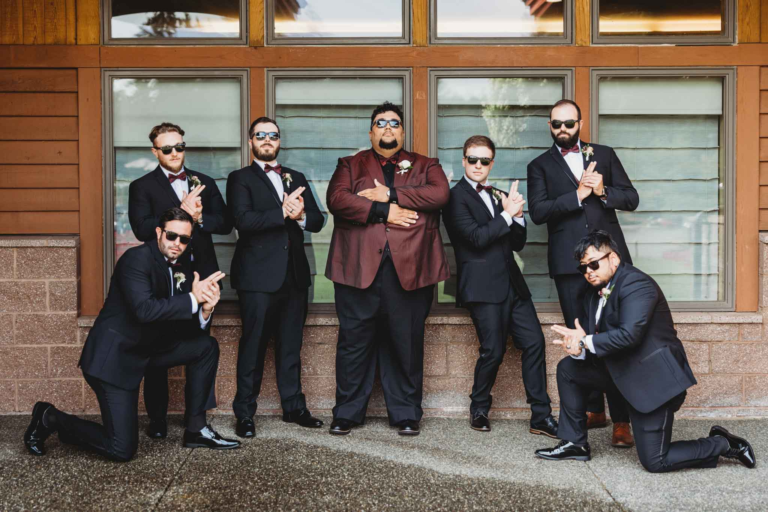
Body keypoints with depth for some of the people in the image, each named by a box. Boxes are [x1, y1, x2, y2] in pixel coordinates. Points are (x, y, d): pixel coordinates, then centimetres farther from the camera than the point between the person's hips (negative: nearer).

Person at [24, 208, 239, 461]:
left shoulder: (182, 269, 6)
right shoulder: (137, 258, -17)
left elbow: (185, 328, 4)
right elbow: (144, 310, -32)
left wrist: (205, 311, -18)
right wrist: (193, 299, -29)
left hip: (146, 350, 8)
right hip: (113, 356, -8)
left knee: (207, 346, 1)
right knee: (122, 450, -11)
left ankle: (196, 429, 8)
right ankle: (50, 419, 12)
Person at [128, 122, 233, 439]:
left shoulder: (204, 183, 13)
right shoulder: (142, 187, 3)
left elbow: (225, 223, 5)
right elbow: (142, 229, -13)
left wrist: (199, 217, -13)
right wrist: (182, 212, -18)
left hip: (200, 274, 3)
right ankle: (157, 421, 13)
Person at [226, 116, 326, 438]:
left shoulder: (296, 179, 18)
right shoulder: (240, 179, 3)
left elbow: (317, 220, 9)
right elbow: (243, 220, -14)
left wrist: (301, 215, -12)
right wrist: (283, 211, -20)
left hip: (294, 275, 5)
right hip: (258, 276, -5)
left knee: (291, 345, 11)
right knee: (253, 345, -2)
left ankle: (293, 407, 20)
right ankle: (245, 414, 6)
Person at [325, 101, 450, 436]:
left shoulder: (424, 166, 17)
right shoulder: (351, 166, 16)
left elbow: (439, 194, -4)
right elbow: (336, 198, -4)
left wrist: (391, 194, -9)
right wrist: (383, 211, -11)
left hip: (409, 270, 0)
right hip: (359, 268, 0)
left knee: (407, 344, 3)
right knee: (354, 342, 2)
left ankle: (406, 415, 15)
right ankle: (347, 413, 14)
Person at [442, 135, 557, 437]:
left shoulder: (499, 196, 20)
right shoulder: (456, 197, -3)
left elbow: (518, 243, 17)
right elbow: (476, 237, -15)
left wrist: (517, 216, 0)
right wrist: (507, 214, -11)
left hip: (511, 284, 7)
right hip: (483, 286, -7)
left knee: (534, 342, 0)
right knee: (493, 350, -7)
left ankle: (541, 416, 7)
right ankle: (479, 410, 17)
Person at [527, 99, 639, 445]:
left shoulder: (604, 154, 14)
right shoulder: (540, 165, 10)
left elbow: (631, 198, 9)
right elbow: (538, 211, -5)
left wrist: (603, 191, -10)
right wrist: (578, 194, -14)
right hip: (569, 261, 0)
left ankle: (621, 419, -3)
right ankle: (594, 411, 20)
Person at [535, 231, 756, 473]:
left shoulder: (636, 283, -18)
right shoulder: (595, 294, 9)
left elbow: (629, 334, -31)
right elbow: (586, 335, 7)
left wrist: (586, 341, -20)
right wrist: (576, 347, -17)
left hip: (653, 379, -9)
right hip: (621, 374, 9)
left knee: (655, 462, -8)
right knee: (568, 368, 5)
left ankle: (722, 444, 13)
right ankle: (575, 444, 13)